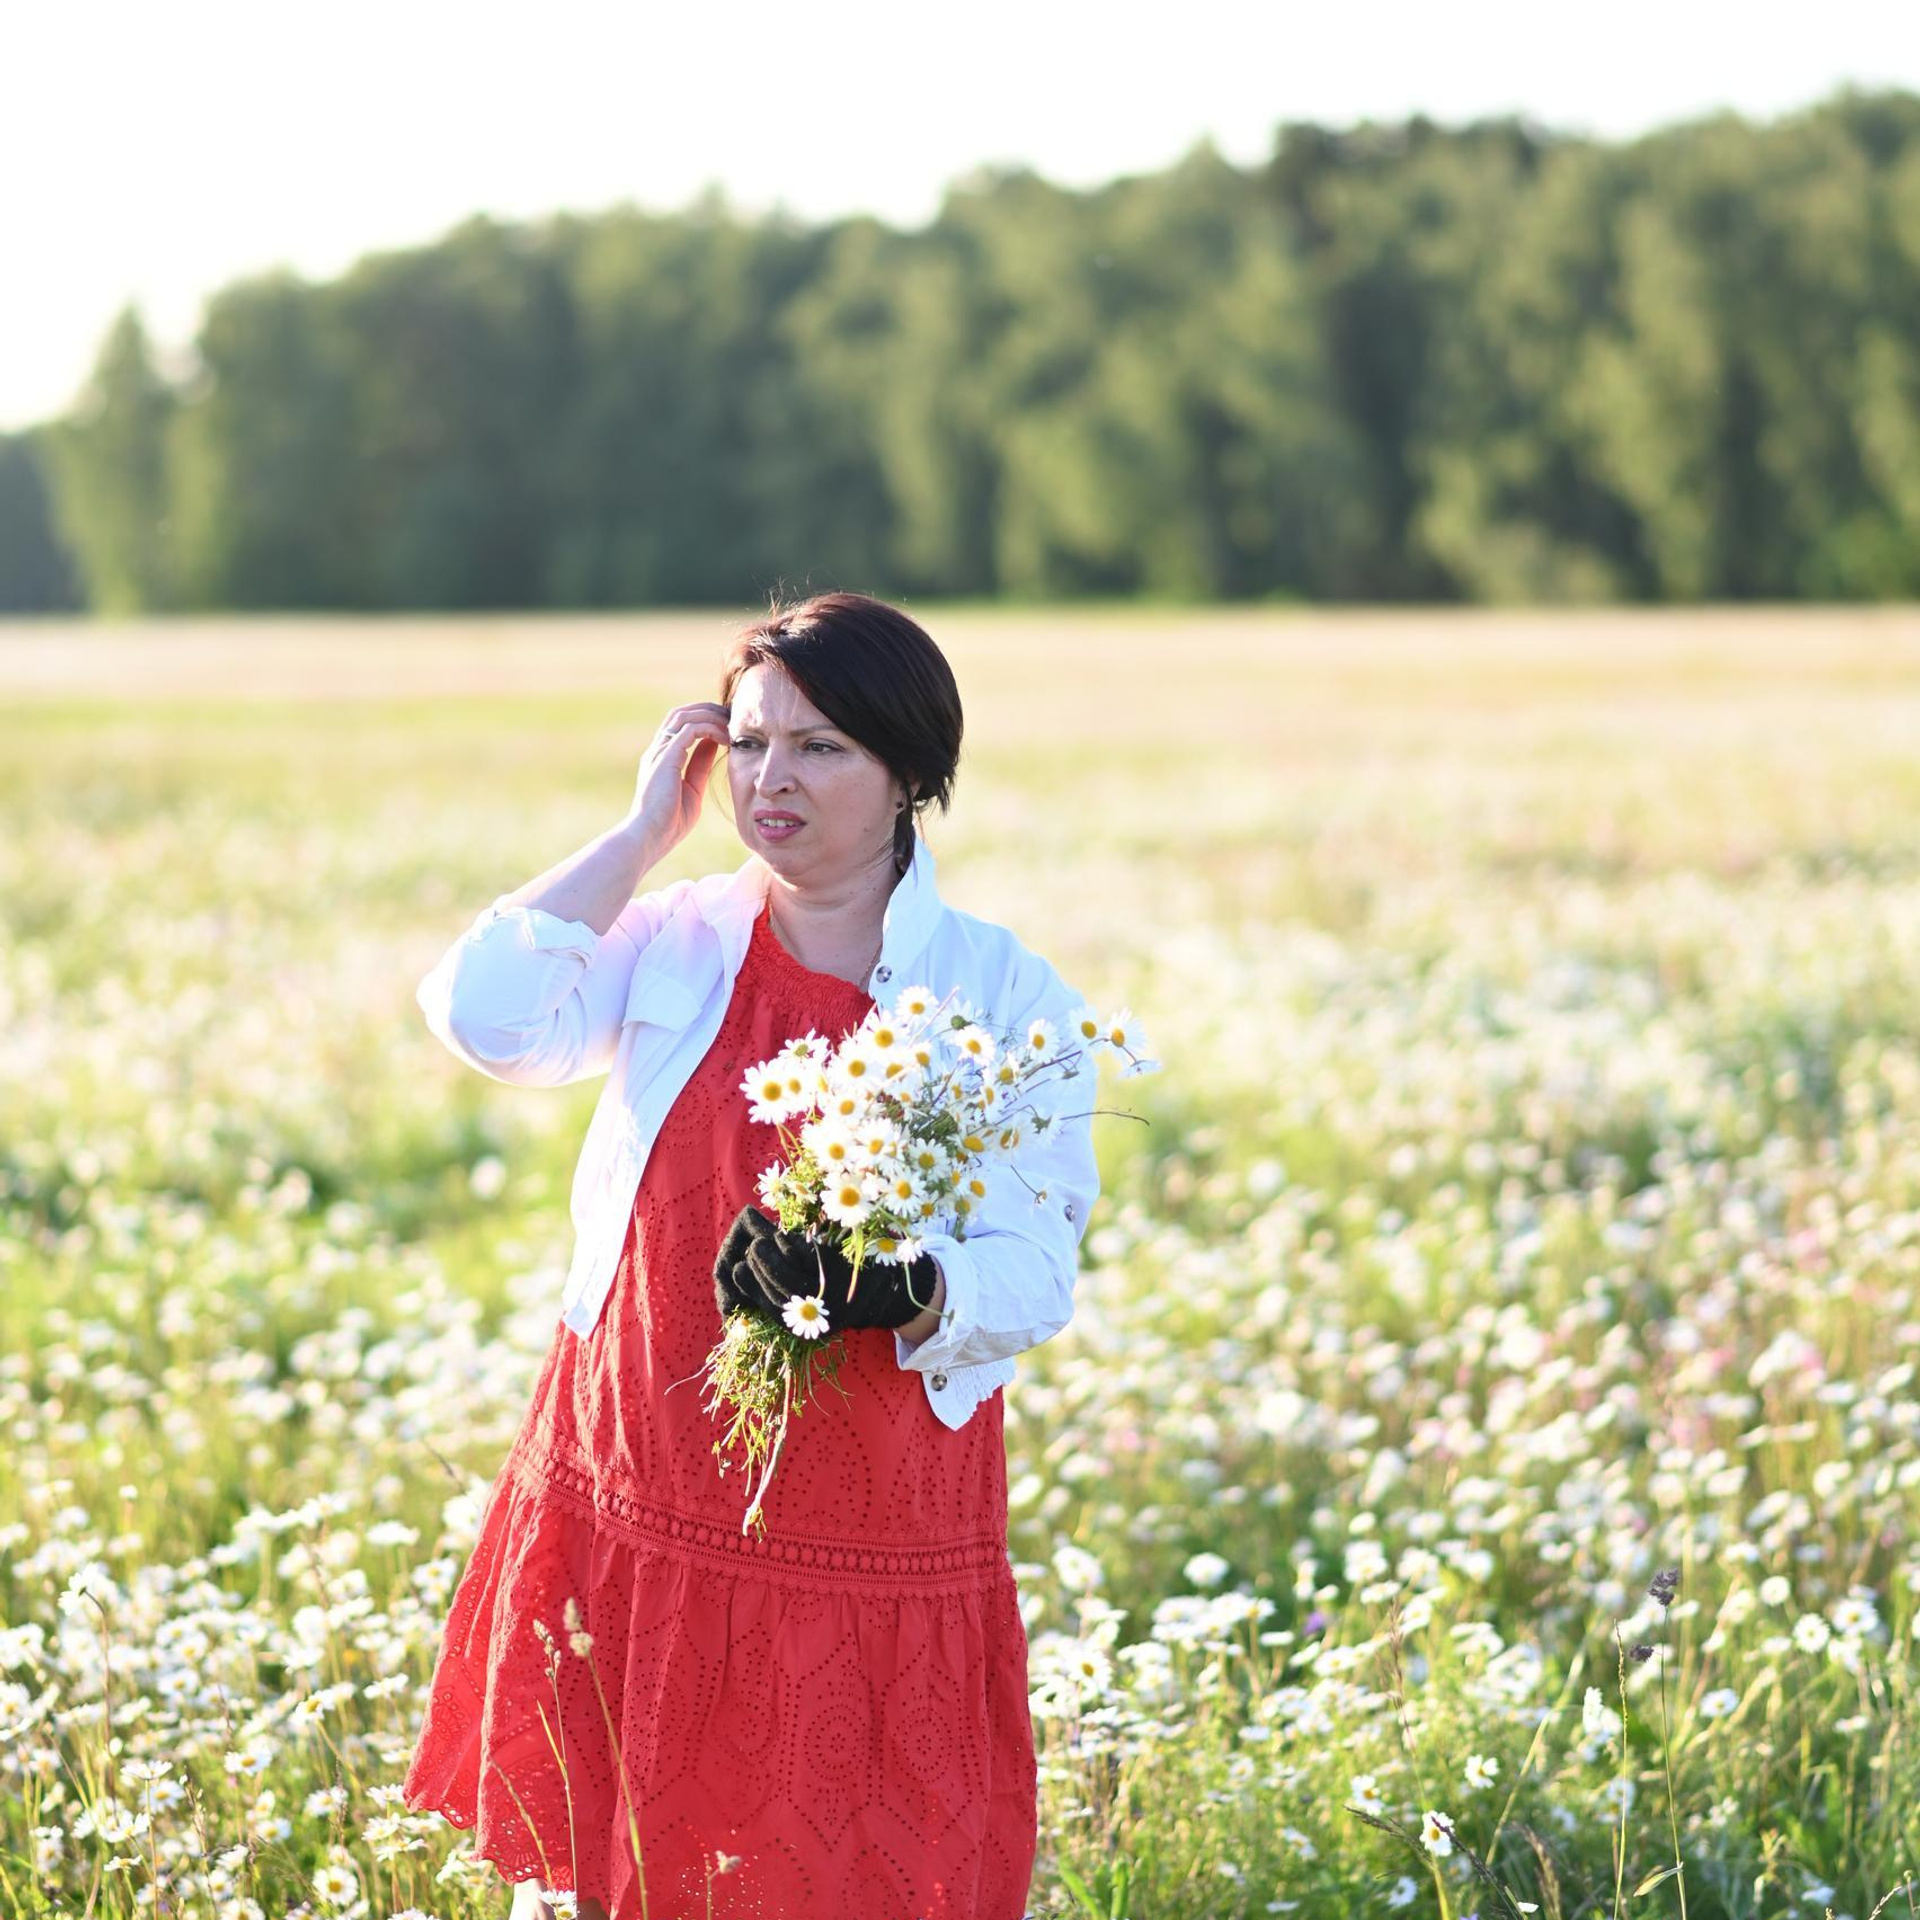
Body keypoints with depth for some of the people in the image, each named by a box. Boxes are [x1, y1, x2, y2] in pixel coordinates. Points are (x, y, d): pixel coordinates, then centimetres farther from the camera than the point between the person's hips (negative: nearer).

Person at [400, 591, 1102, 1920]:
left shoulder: (1005, 993, -1)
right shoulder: (673, 943, 4)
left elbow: (1037, 1274, -5)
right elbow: (485, 1014, -15)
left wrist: (894, 1294, -25)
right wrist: (646, 829, -6)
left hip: (875, 1541, -2)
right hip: (634, 1502, 2)